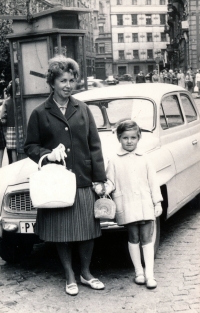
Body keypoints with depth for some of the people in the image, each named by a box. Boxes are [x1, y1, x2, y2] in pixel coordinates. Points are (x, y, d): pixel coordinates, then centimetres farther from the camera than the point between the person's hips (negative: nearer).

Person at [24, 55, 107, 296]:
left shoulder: (83, 109, 6)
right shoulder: (40, 114, 1)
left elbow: (95, 146, 5)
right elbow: (30, 147, 6)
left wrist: (99, 179, 0)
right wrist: (47, 155, -14)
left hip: (84, 181, 2)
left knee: (88, 230, 8)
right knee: (62, 232, 7)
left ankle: (86, 273, 28)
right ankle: (70, 276, 25)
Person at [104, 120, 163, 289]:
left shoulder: (144, 160, 8)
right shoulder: (114, 161, 3)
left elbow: (153, 182, 10)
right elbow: (111, 182, 3)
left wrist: (157, 202, 8)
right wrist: (104, 189, -18)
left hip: (145, 205, 1)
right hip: (127, 208, -1)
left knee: (147, 239, 2)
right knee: (133, 239, 8)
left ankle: (149, 274, 5)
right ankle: (139, 272, 19)